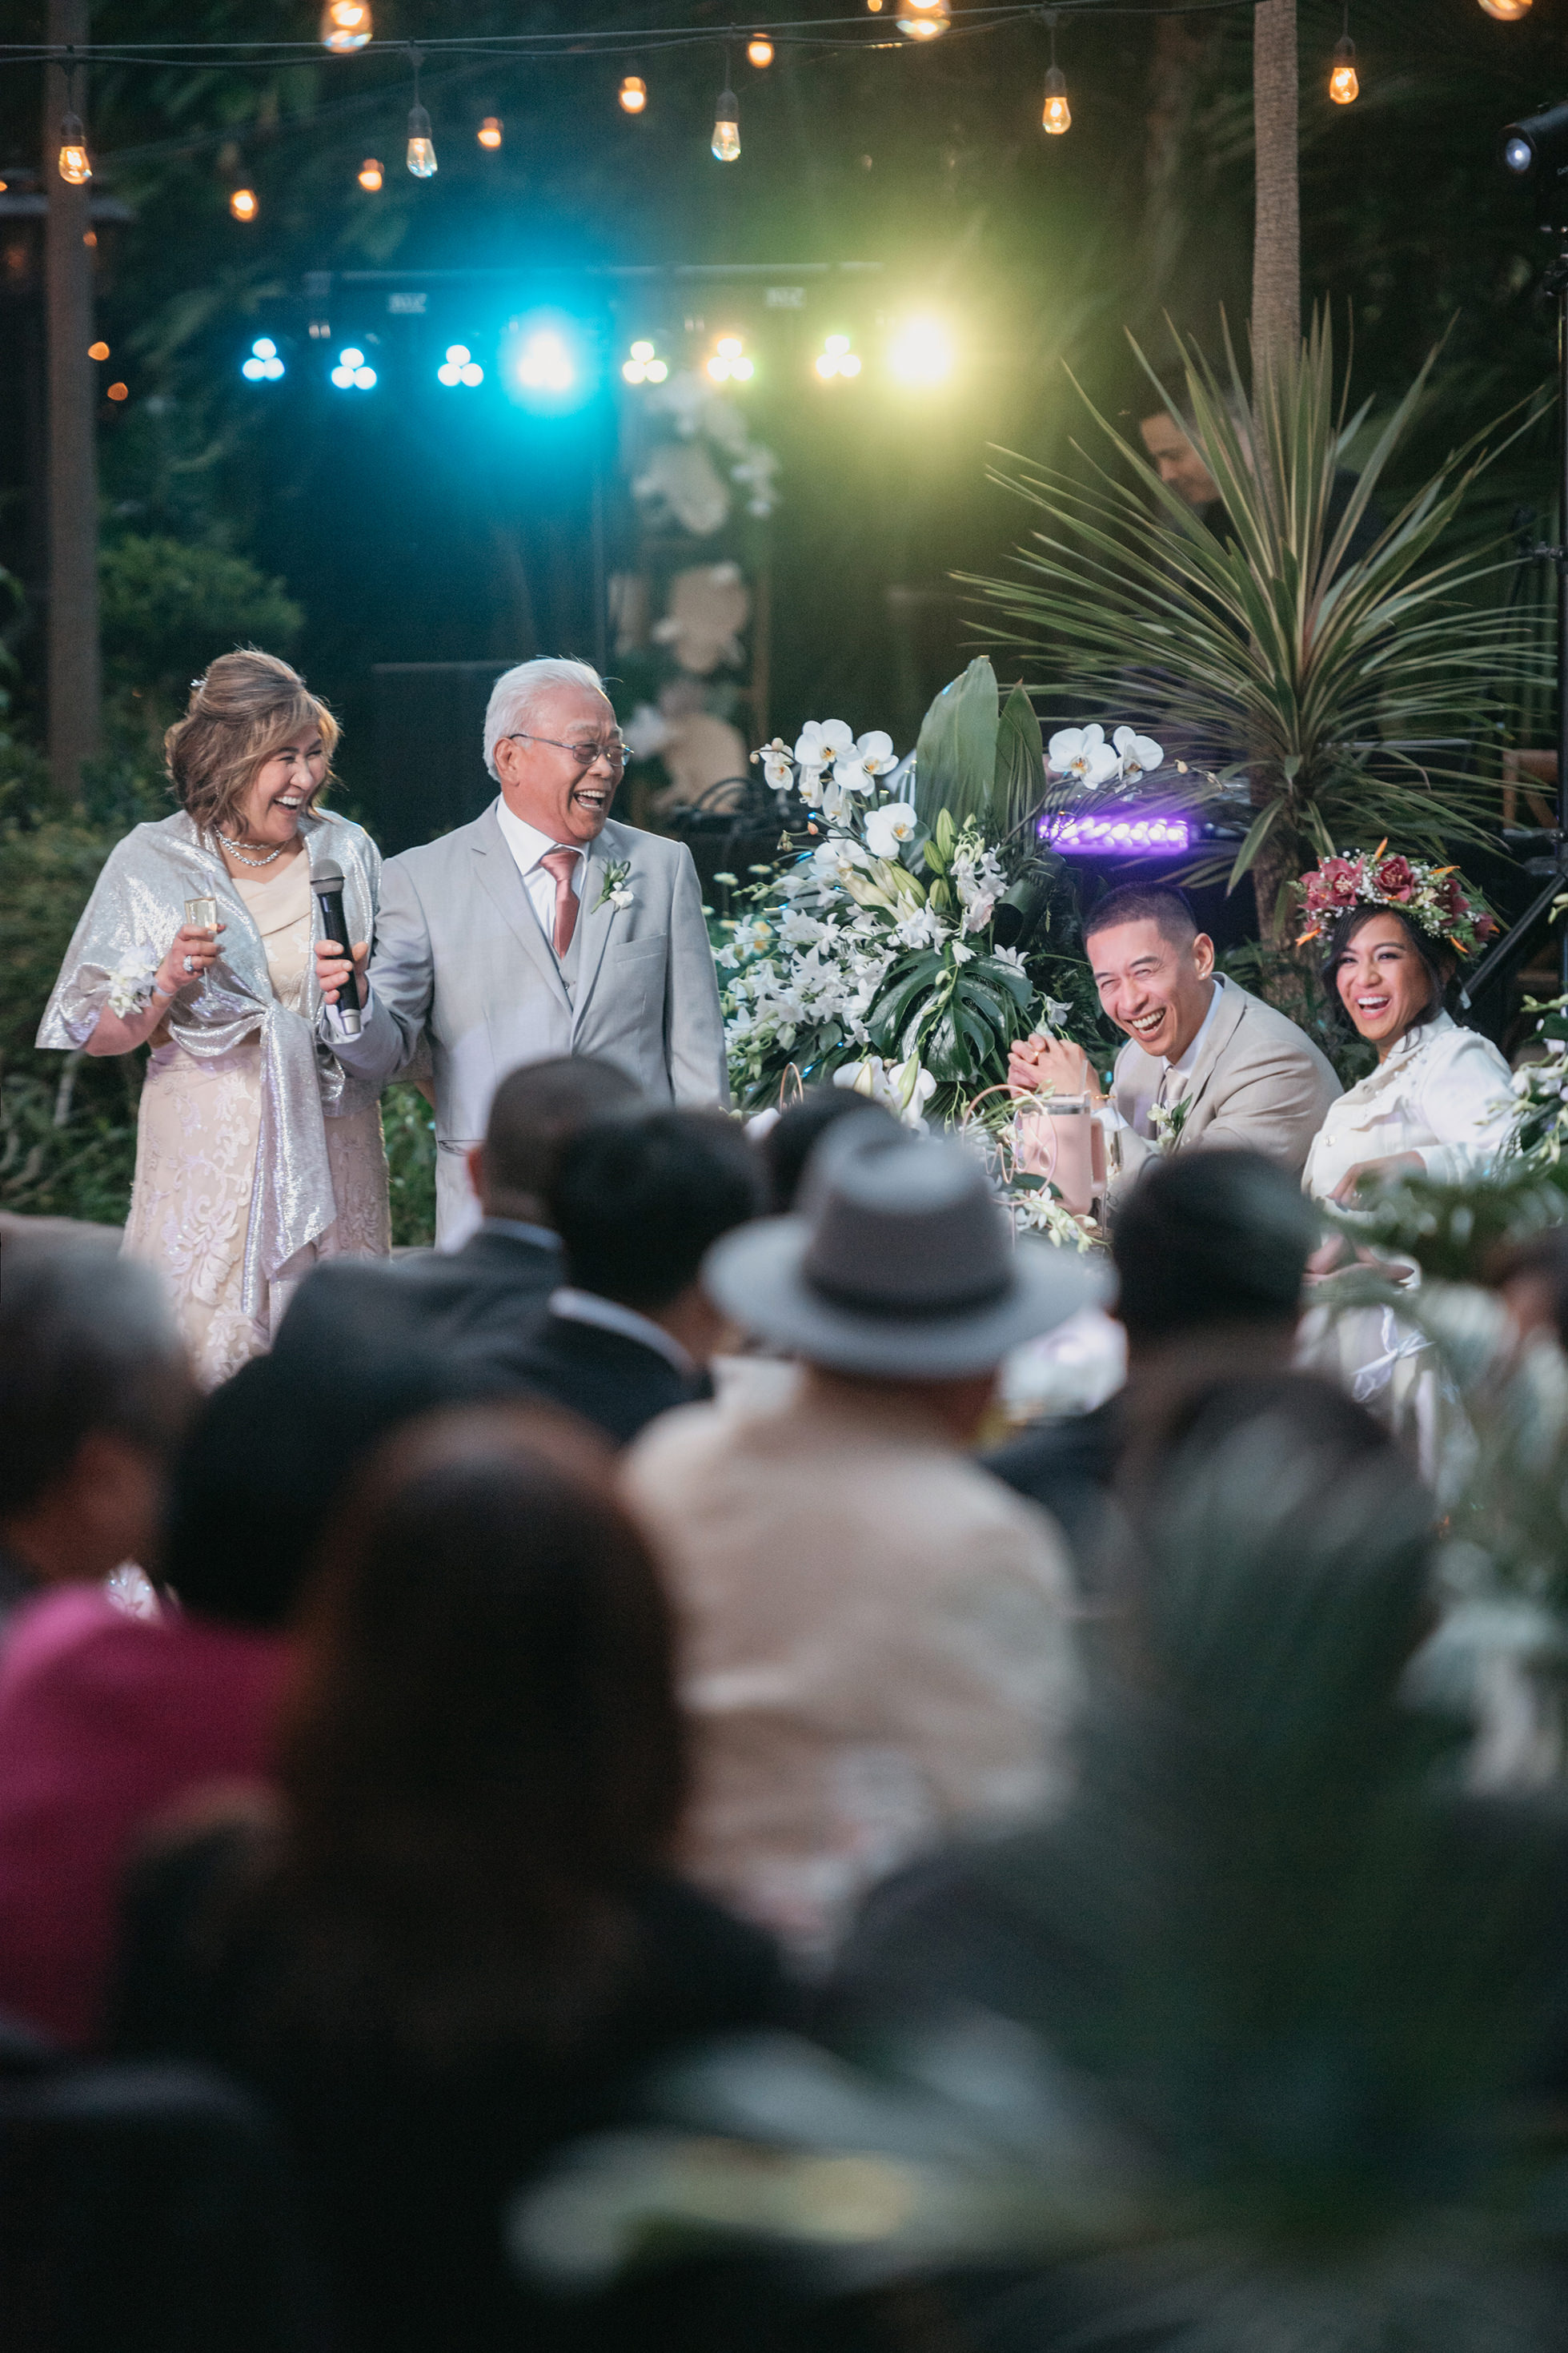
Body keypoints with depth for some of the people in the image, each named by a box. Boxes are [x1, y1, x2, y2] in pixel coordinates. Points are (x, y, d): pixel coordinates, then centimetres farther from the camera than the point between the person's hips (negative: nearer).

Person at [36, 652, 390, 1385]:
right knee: (202, 1350, -5)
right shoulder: (152, 863, -2)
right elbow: (99, 1035, -4)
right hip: (208, 1151, -2)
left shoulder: (347, 852, 4)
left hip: (331, 1144, 2)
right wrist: (165, 987, -19)